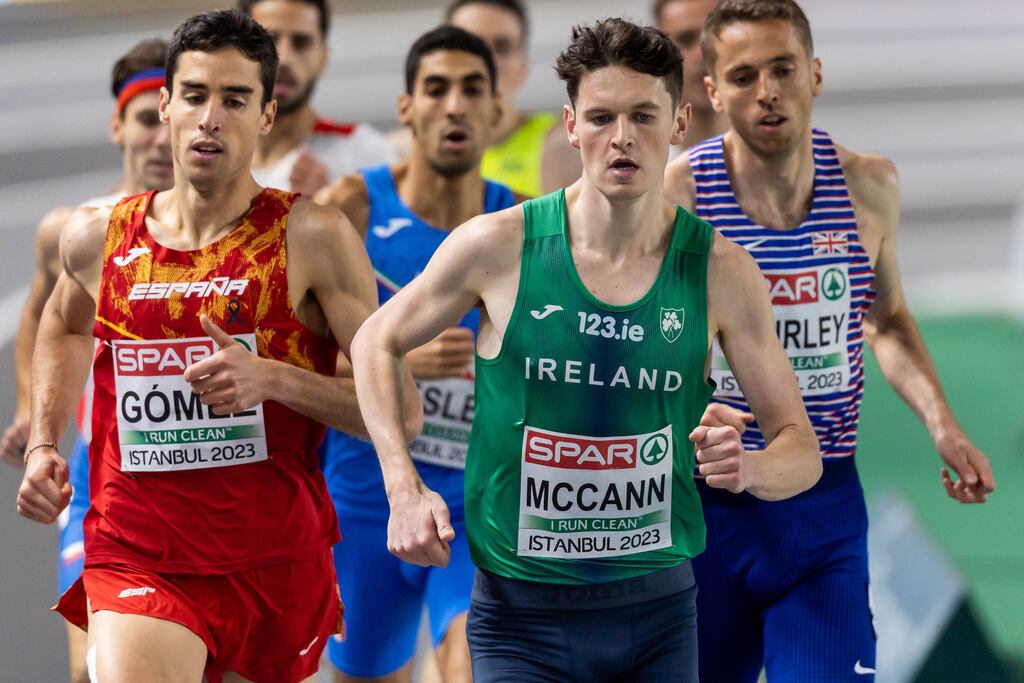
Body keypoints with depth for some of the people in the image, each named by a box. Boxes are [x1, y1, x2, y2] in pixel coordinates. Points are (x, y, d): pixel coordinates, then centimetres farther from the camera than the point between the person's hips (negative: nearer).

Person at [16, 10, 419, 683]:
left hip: (275, 569, 0)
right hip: (137, 563, 0)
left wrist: (273, 379, -20)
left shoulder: (313, 238, -6)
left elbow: (401, 410, -7)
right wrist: (42, 445, 16)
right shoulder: (99, 237, 3)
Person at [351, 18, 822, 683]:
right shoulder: (499, 247, -8)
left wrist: (750, 468, -24)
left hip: (659, 607, 2)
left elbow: (802, 449, 0)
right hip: (521, 616, -2)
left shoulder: (720, 271, -5)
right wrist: (405, 489, -4)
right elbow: (378, 342, 8)